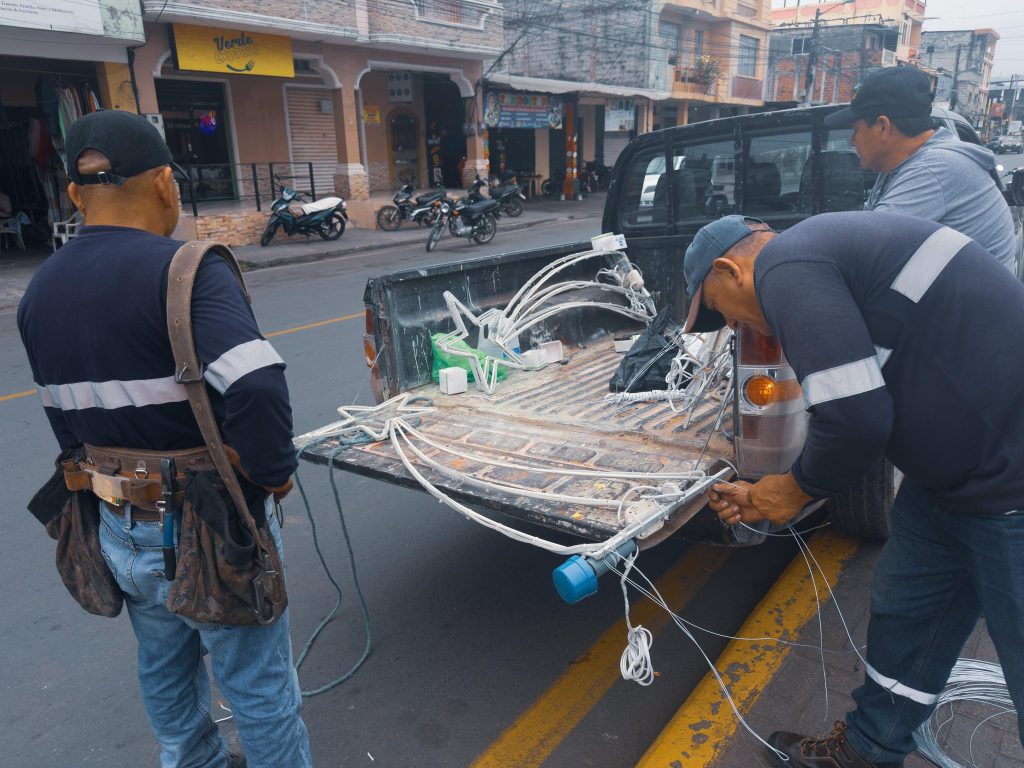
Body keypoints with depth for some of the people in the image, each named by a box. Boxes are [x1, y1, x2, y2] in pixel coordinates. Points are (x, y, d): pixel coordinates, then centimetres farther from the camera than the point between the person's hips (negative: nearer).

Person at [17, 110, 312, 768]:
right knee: (259, 686, 13)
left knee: (164, 669, 29)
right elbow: (256, 388, -34)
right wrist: (274, 472, -18)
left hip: (120, 529, 7)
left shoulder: (39, 293, 3)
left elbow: (67, 423, 9)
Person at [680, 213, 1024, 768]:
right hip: (958, 467, 10)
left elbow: (855, 417, -26)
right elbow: (857, 409, 18)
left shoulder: (784, 267, -18)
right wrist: (765, 498, 19)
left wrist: (796, 489, -6)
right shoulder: (819, 250, 13)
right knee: (902, 612, 20)